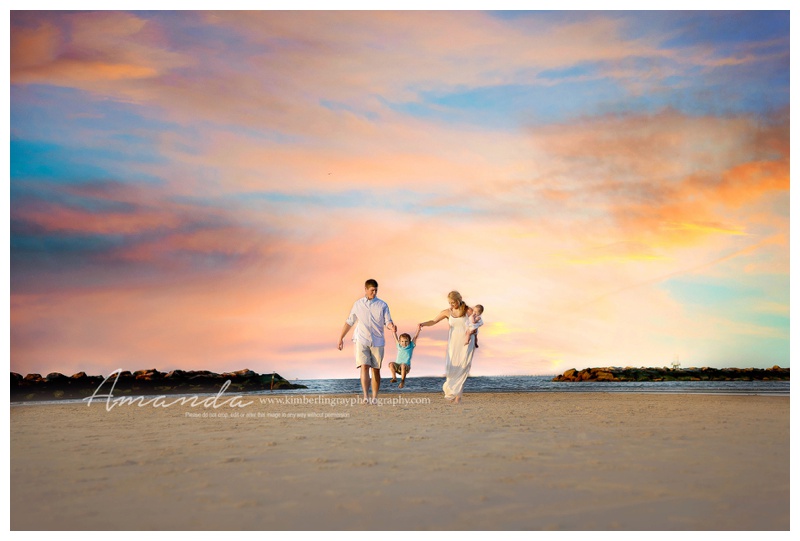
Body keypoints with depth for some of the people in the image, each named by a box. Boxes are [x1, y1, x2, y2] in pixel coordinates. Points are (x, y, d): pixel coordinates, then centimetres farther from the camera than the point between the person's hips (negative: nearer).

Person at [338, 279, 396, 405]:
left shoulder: (382, 305, 4)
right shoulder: (357, 305, 8)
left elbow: (388, 322, -1)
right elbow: (349, 322, 16)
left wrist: (392, 327, -25)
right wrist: (341, 338, 16)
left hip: (377, 342, 1)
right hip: (361, 341, -1)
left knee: (376, 370, 4)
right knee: (364, 367, -14)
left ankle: (375, 398, 11)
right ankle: (366, 397, -21)